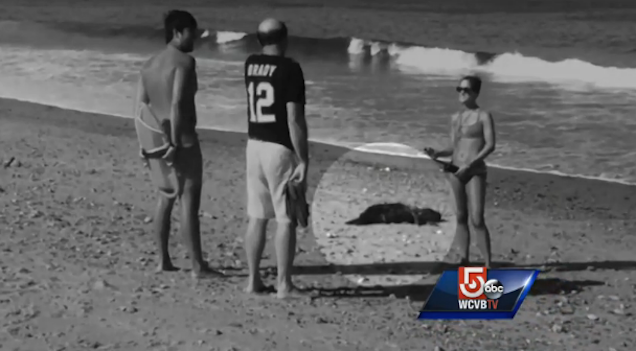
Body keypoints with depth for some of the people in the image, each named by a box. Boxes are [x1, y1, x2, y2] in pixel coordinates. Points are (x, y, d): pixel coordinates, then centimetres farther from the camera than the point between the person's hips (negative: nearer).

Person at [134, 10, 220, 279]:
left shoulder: (150, 64, 11)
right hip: (183, 141, -8)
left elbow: (140, 107, 10)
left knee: (166, 199, 18)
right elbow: (177, 104, -23)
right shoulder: (184, 61, -14)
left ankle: (163, 260, 20)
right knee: (189, 203, -5)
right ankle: (198, 266, -3)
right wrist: (176, 145, -22)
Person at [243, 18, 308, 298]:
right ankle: (284, 285, 1)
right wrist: (304, 161, -16)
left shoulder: (250, 65, 6)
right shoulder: (290, 69, -15)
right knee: (287, 220, 0)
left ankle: (253, 280, 14)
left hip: (255, 146, 7)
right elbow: (295, 119, -19)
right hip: (282, 150, -6)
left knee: (257, 217, 12)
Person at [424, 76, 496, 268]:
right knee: (461, 217, 8)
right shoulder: (455, 118, 13)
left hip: (475, 172, -5)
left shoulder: (484, 116, -3)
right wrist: (437, 153, -4)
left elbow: (490, 145, -11)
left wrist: (470, 164, -20)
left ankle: (488, 264, -8)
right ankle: (464, 261, 13)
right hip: (455, 170, 6)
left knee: (477, 220, -12)